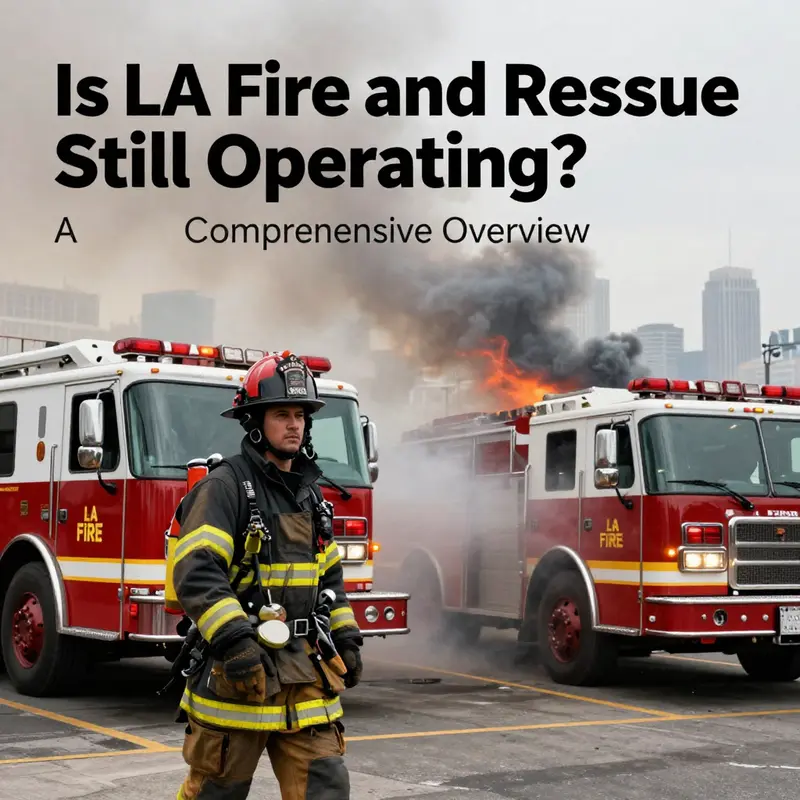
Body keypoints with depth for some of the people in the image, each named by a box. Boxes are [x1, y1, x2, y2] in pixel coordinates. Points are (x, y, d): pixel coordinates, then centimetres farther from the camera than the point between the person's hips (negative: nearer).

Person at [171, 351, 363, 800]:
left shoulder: (309, 492, 15)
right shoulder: (226, 486, -10)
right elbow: (196, 572, -21)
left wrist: (345, 638, 16)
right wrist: (234, 640, -30)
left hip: (304, 674, 6)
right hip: (238, 675, -6)